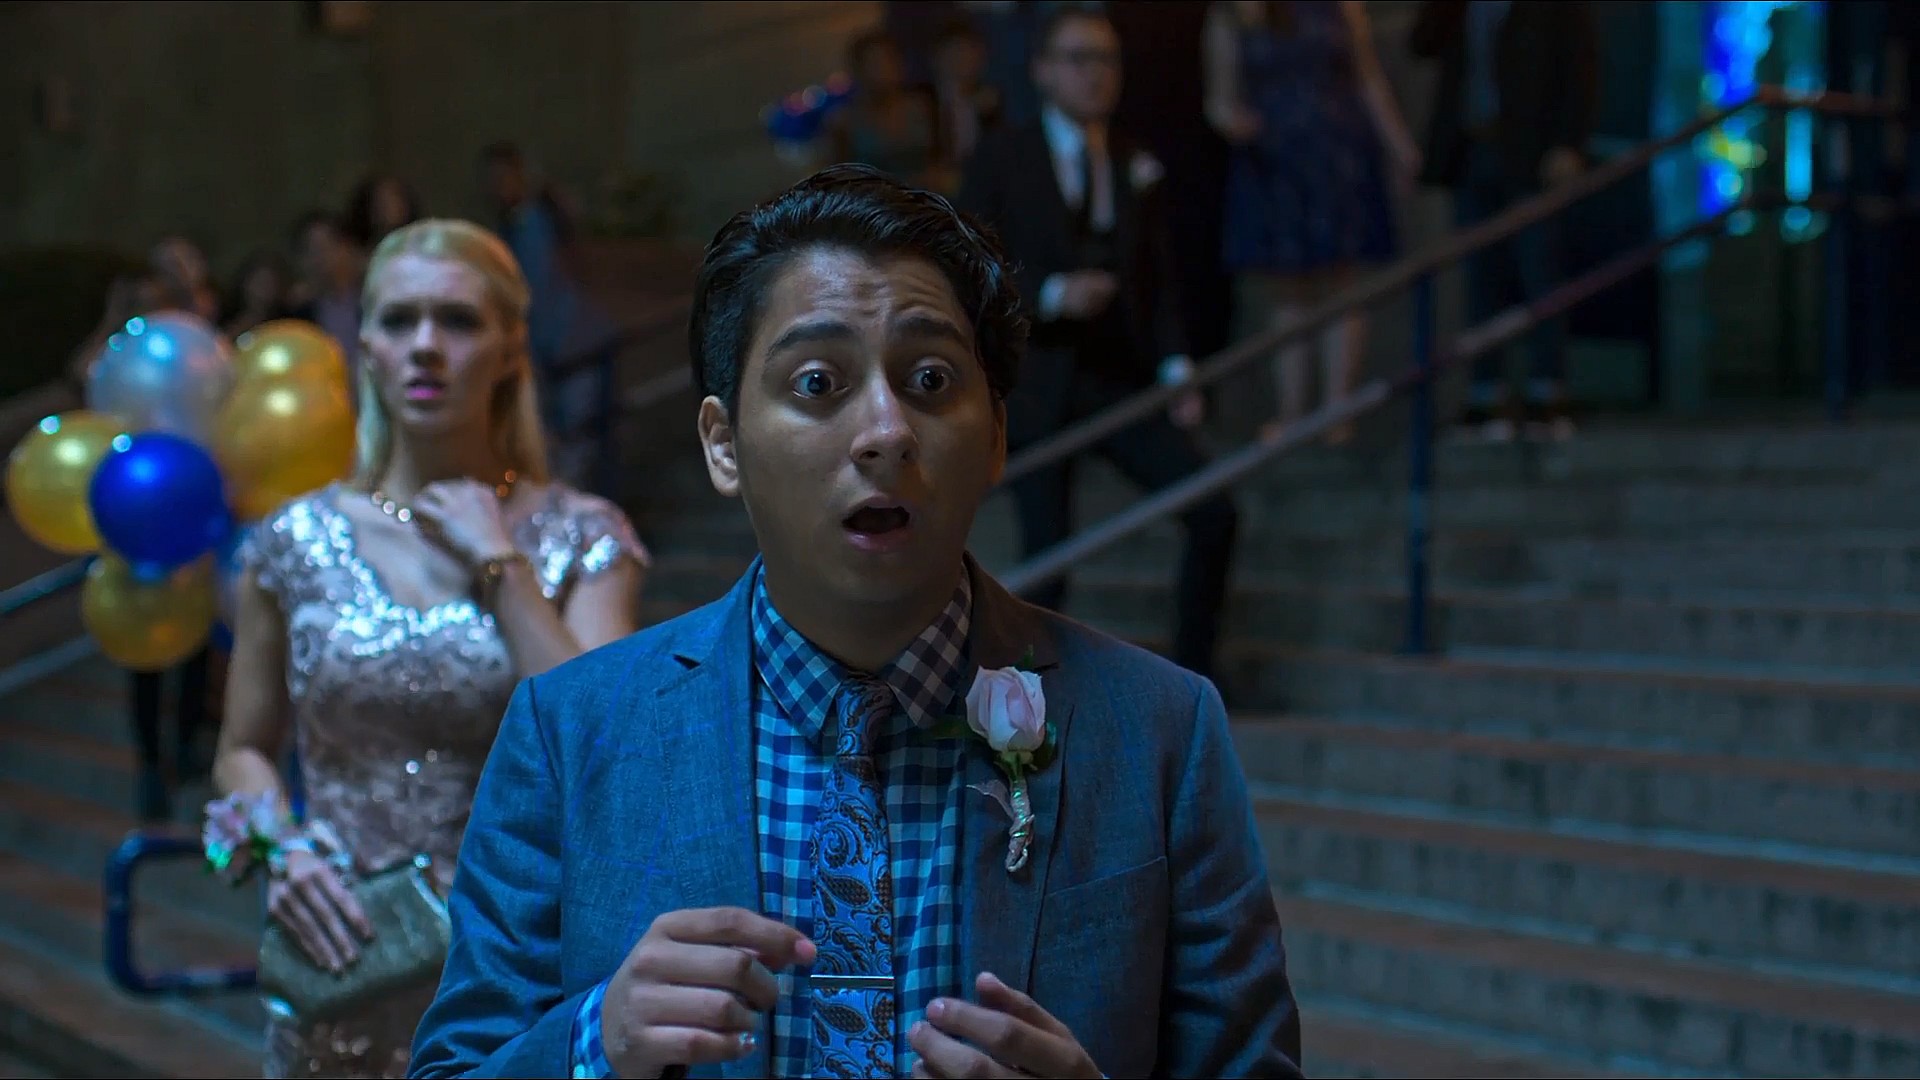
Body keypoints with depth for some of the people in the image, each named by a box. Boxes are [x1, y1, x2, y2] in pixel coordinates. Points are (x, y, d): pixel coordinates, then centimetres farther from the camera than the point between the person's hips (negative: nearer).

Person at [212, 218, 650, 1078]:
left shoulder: (579, 539, -4)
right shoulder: (298, 543, 0)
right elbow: (244, 754, 9)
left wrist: (499, 562, -15)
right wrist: (282, 843, -11)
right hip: (343, 954, 1)